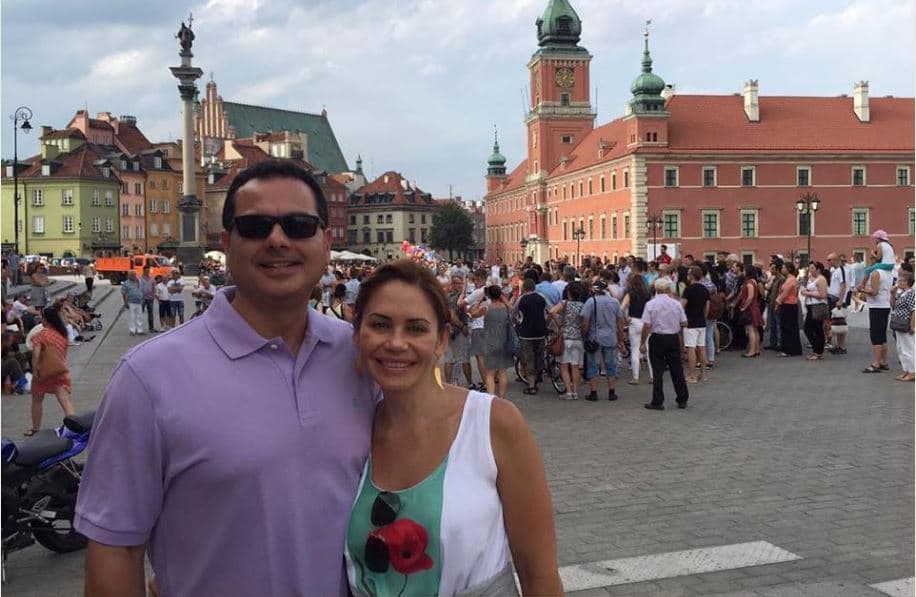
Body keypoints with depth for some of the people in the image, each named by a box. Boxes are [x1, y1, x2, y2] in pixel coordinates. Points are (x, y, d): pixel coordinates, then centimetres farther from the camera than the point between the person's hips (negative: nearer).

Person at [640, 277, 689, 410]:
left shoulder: (650, 304, -9)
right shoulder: (676, 303, -3)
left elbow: (646, 326, -12)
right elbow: (684, 323, -1)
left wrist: (643, 343, -4)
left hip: (657, 339, -2)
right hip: (674, 338, 2)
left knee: (658, 371, 3)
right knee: (677, 369, 12)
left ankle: (657, 402, 6)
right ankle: (682, 400, 19)